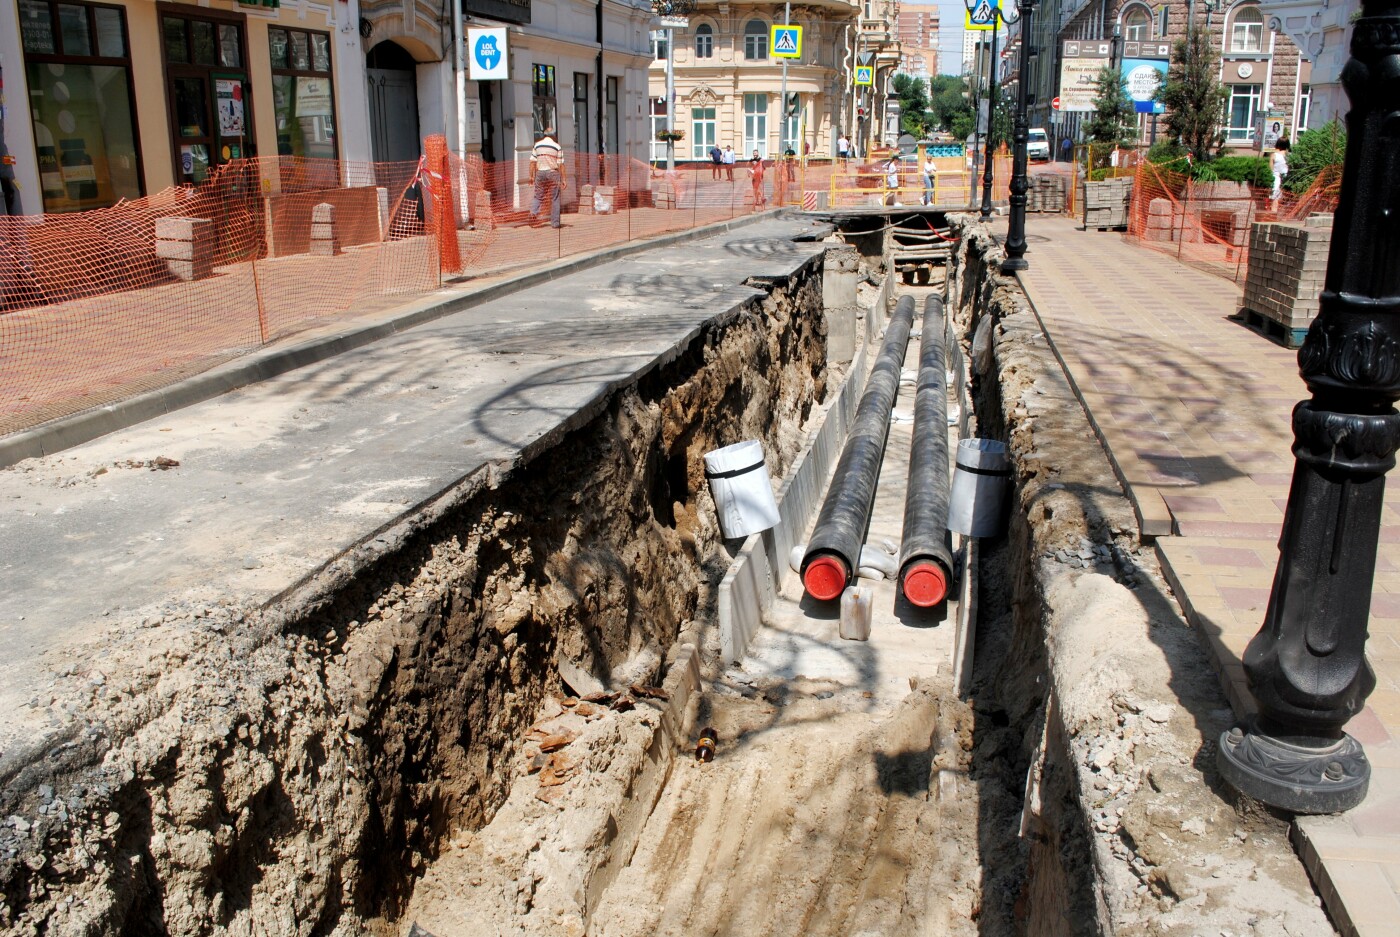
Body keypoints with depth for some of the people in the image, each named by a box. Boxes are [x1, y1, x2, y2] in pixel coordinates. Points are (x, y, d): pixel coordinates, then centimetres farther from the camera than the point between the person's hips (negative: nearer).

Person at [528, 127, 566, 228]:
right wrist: (564, 179, -2)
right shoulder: (557, 147, -4)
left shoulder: (537, 145, 4)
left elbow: (532, 162, 2)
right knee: (555, 199, 5)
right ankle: (554, 222, 5)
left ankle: (533, 212, -15)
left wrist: (531, 175, 7)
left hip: (540, 173, 2)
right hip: (553, 172, -2)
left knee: (538, 196, 13)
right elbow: (560, 164, -6)